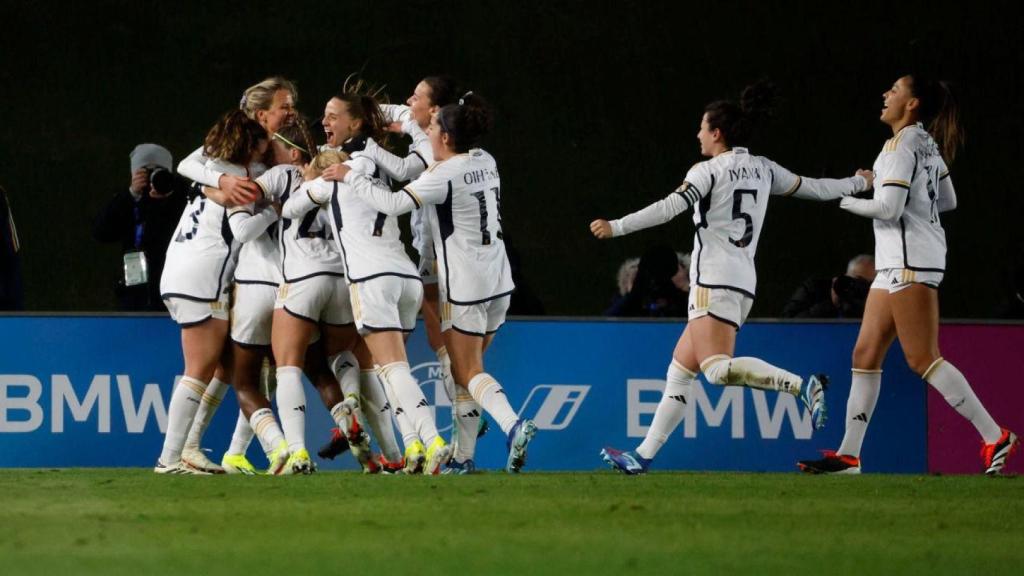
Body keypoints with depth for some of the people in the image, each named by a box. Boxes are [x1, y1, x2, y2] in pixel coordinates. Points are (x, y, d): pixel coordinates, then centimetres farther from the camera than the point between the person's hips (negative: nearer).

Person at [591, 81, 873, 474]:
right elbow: (812, 188, 24)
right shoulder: (763, 170, 14)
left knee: (718, 369, -23)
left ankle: (803, 386, -35)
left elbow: (670, 208, -17)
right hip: (742, 281, 9)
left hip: (714, 279, -9)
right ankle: (644, 456, 11)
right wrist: (857, 184, 41)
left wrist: (616, 228, -17)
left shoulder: (708, 172, -5)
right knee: (680, 370, 11)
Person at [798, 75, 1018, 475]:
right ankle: (849, 455, 6)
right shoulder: (927, 145, 16)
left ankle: (995, 437, -10)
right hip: (896, 263, 10)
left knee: (922, 359, -11)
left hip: (910, 262, -10)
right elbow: (948, 200, 24)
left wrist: (844, 200, -5)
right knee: (865, 355, 7)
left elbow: (889, 208, -19)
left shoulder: (903, 145, -13)